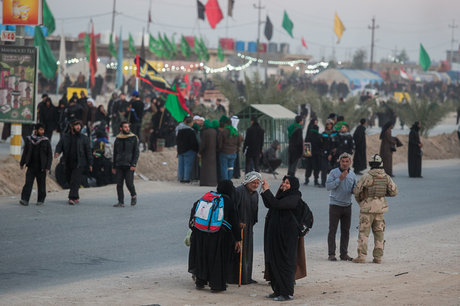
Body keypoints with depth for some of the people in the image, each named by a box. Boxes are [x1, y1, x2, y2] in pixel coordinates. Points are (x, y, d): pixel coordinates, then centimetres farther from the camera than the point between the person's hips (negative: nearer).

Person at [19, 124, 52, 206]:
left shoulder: (46, 141, -1)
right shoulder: (29, 140, 3)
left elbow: (50, 155, 1)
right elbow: (25, 152, 13)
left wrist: (48, 167, -6)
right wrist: (22, 163, 14)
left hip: (41, 167, -1)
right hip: (31, 166, 1)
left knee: (41, 184, 4)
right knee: (28, 182, -8)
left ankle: (41, 200, 17)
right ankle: (25, 200, -11)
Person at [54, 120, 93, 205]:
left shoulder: (84, 138, 5)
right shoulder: (65, 137, 9)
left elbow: (88, 151, 5)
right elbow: (59, 146, 5)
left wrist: (90, 163, 1)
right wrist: (57, 152, -19)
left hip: (79, 164, -3)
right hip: (68, 164, 3)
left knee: (75, 181, -15)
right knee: (70, 181, 10)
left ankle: (72, 198, -20)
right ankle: (76, 197, 26)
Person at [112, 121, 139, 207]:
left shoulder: (134, 138, 2)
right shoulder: (118, 139, 11)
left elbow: (136, 152, -2)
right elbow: (115, 154, 16)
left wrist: (134, 165, -12)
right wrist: (114, 167, 13)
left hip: (129, 165, -3)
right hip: (119, 165, 3)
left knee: (129, 183, -10)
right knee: (119, 184, 0)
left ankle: (133, 196, 17)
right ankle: (121, 202, 5)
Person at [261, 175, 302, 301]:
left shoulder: (294, 198, -15)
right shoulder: (283, 195, 14)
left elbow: (276, 204, -27)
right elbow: (268, 205, 16)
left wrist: (267, 191, -20)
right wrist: (264, 191, 5)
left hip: (287, 234, -9)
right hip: (276, 233, 9)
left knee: (284, 262, -5)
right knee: (274, 261, 12)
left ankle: (287, 293, 0)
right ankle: (278, 290, 20)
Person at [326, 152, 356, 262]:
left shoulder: (352, 174, 9)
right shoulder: (334, 173, -6)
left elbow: (354, 190, 14)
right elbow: (328, 186, -16)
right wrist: (340, 179, -23)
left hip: (347, 205, 5)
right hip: (335, 205, -5)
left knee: (345, 231, 6)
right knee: (332, 230, -4)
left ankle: (344, 254, 12)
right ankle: (331, 254, -3)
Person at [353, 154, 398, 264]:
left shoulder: (366, 177, -13)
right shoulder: (386, 177, 1)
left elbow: (357, 191, -8)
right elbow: (394, 192, 2)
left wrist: (359, 201, 12)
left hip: (367, 209, -4)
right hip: (380, 208, 4)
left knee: (363, 233, 0)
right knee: (379, 233, 10)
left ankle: (361, 256, -6)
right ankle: (378, 257, 8)